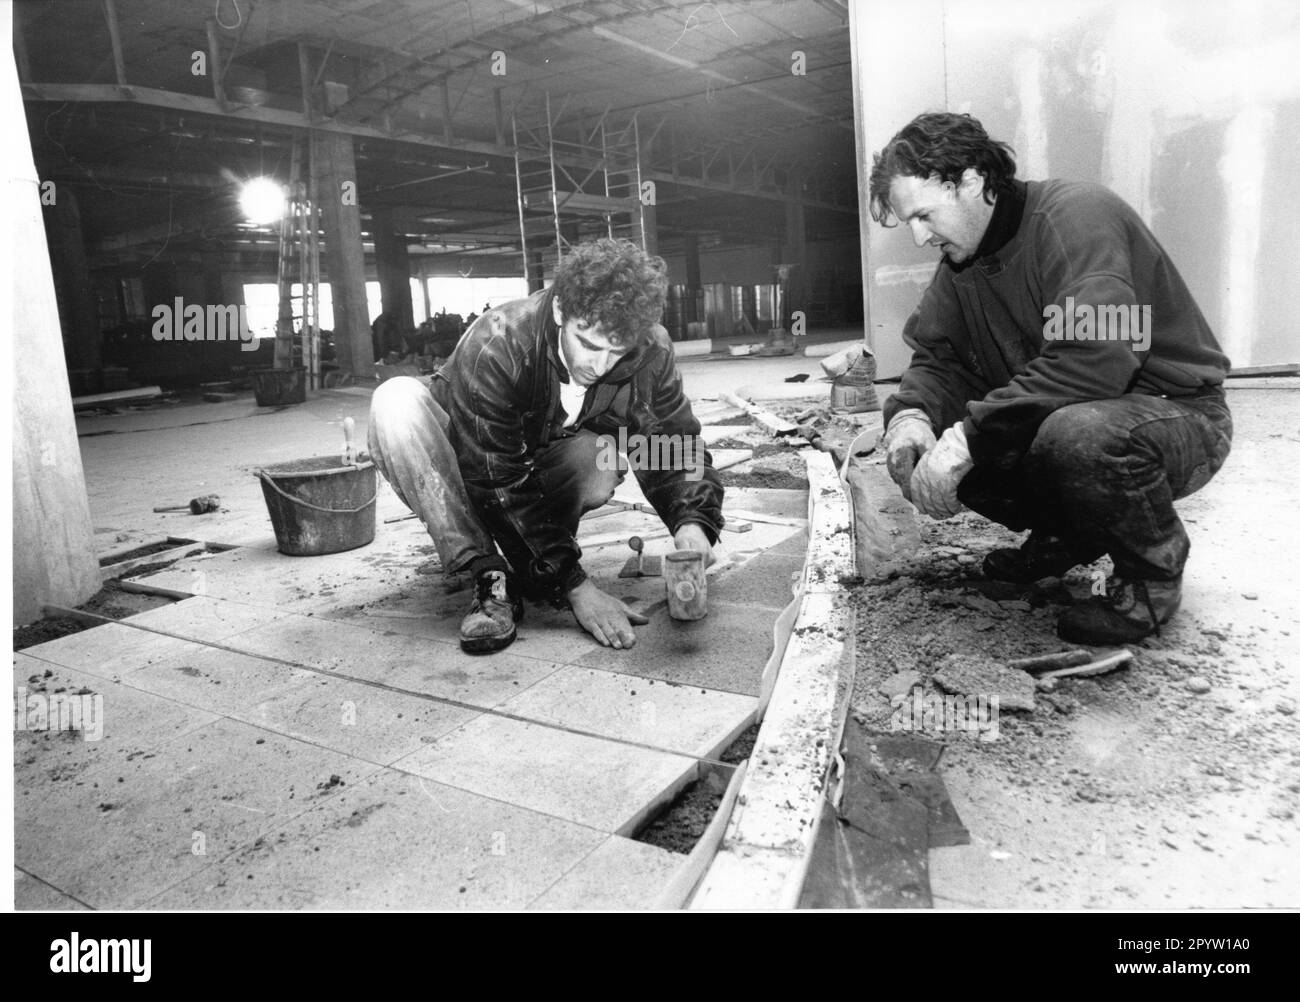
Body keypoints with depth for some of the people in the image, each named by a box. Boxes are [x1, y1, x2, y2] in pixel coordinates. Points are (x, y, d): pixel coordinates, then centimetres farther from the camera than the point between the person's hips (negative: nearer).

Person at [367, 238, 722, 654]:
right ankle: (491, 579, -29)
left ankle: (523, 566, -7)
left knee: (601, 456, -33)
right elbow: (500, 484, -33)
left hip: (545, 479, 2)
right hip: (463, 484, -2)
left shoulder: (650, 351, -19)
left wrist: (693, 520, -32)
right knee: (397, 401, -33)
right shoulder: (494, 346, -33)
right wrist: (575, 586, -37)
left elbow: (675, 445, -10)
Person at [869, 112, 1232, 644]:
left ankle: (1153, 576, -9)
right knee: (927, 440, -9)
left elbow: (1093, 360, -34)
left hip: (1181, 414, -7)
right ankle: (1066, 535, 12)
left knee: (1076, 433, -39)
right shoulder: (962, 261, 4)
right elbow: (934, 357, 4)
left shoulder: (1079, 213, -21)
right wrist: (910, 415, -20)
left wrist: (968, 438, -36)